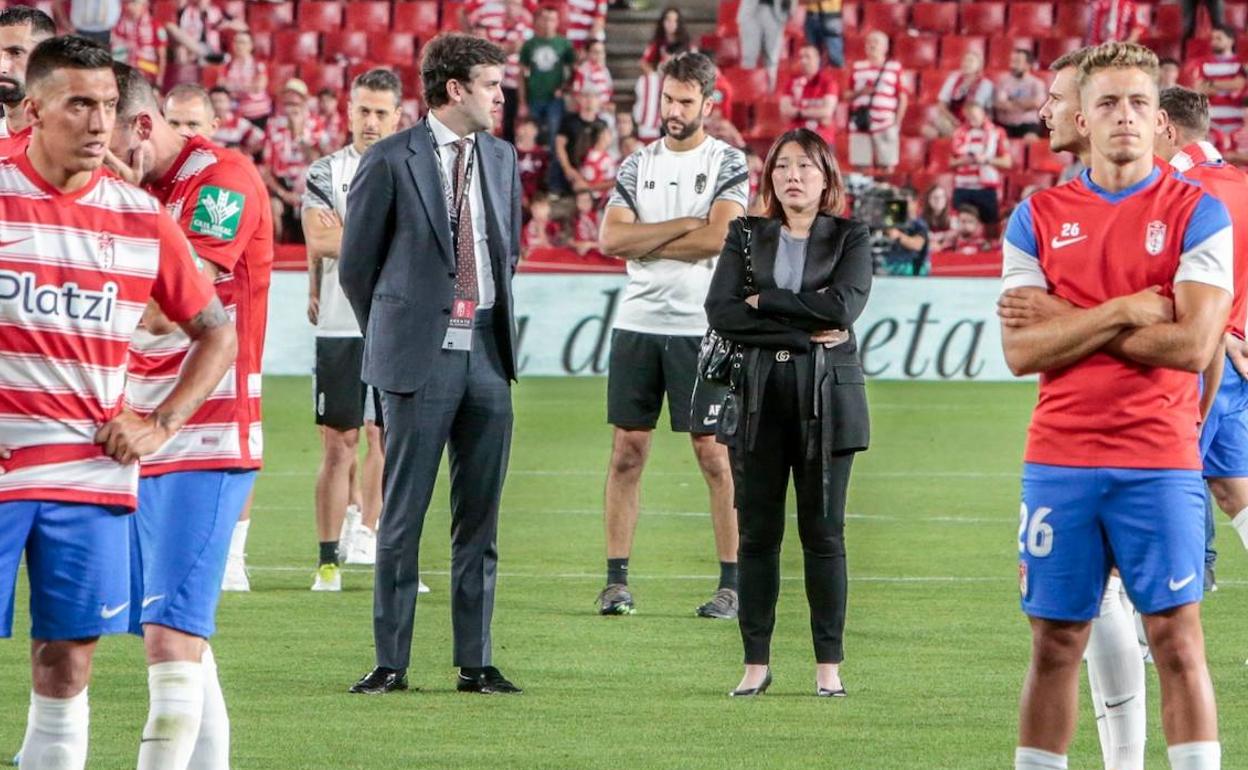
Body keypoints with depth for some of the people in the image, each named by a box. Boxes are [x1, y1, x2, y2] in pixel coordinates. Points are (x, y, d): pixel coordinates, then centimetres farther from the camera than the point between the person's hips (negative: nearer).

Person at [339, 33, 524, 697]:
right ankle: (390, 663, 4)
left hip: (486, 355, 5)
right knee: (402, 516, -1)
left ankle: (476, 662, 10)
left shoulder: (501, 158, 12)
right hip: (421, 360, -5)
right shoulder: (391, 161, -5)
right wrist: (390, 336, 7)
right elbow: (356, 262, 2)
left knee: (479, 518, 6)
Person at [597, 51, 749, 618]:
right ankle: (616, 579, 7)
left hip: (700, 327, -4)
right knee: (627, 449, 3)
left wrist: (643, 243, -6)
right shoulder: (638, 164, 11)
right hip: (637, 323, 4)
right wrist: (685, 225, -8)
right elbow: (611, 238, -1)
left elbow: (718, 237, -14)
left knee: (712, 453, -2)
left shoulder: (728, 165, 0)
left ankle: (732, 582, 2)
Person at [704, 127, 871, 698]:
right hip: (759, 396, 2)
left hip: (826, 398, -2)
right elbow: (721, 312, -3)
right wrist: (804, 330, -9)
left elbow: (843, 305, -11)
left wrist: (765, 301, -6)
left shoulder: (849, 239, 7)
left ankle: (829, 665, 1)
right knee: (757, 533, 0)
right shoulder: (747, 237, 12)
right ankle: (756, 662, 4)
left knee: (823, 533, -2)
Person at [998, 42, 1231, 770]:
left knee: (1177, 639, -4)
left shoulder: (1197, 212, -1)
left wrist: (1066, 324, -8)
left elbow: (1192, 344, -12)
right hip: (1061, 458, 3)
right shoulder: (1038, 218, 7)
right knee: (1056, 644, 6)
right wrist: (1123, 314, -12)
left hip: (1160, 462, -2)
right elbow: (1021, 351, -2)